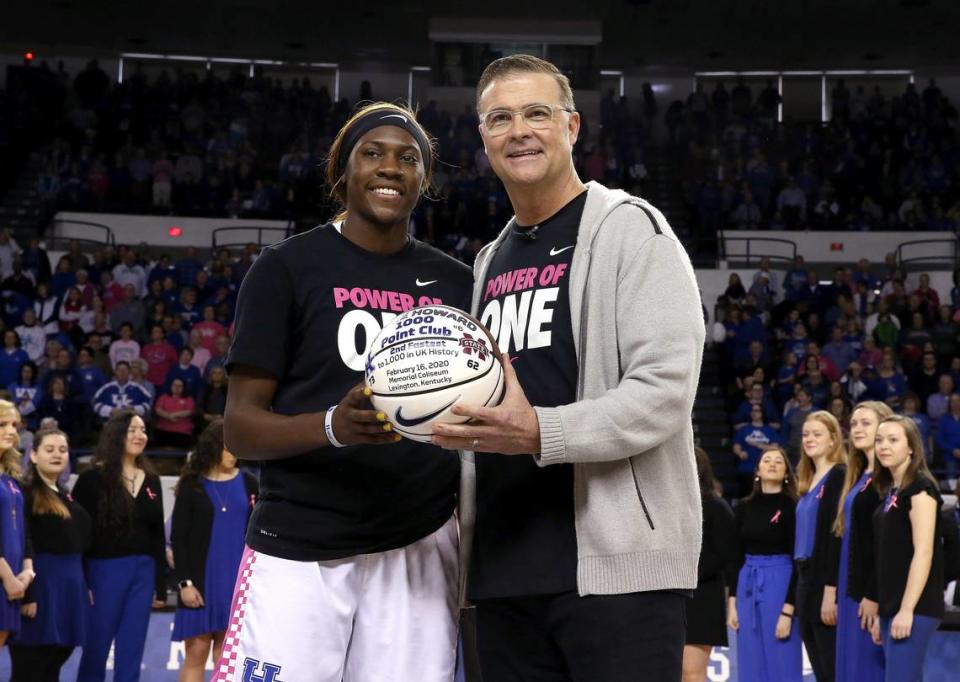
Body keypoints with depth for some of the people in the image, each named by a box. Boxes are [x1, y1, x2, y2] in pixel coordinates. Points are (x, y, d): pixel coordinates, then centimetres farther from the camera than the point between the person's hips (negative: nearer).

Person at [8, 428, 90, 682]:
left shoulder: (67, 497, 17)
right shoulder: (25, 494, -10)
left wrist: (85, 587, 16)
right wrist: (26, 594, -22)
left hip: (70, 585, 8)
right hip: (41, 585, -8)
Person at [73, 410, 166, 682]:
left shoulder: (151, 480, 12)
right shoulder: (93, 478, -4)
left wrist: (161, 584, 11)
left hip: (143, 572, 5)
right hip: (105, 570, -4)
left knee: (130, 652, 5)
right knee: (96, 647, 3)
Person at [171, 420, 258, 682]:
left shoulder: (248, 483, 7)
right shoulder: (192, 484, 1)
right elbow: (178, 537, -1)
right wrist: (184, 581, -10)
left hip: (239, 580, 2)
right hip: (201, 580, -2)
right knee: (196, 653, -2)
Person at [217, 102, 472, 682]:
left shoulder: (456, 283, 12)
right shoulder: (287, 268, 0)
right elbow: (240, 427, -4)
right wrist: (333, 426, -23)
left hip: (419, 551, 3)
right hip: (299, 551, -3)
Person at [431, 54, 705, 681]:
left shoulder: (631, 228, -2)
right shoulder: (490, 262, 21)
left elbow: (665, 390, -15)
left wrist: (539, 434, -26)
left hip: (619, 565, -7)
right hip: (503, 571, 7)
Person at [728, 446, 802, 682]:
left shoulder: (792, 507, -5)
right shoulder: (744, 507, 9)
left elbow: (798, 561, -8)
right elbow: (736, 557, 11)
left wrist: (788, 610, -14)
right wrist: (732, 603, 4)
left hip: (780, 585, -5)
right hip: (748, 588, 5)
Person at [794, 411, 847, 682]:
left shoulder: (839, 477, -9)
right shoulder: (809, 482, 16)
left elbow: (839, 537, -17)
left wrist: (831, 591, -22)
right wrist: (803, 590, 15)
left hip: (828, 586, -9)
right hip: (807, 582, 9)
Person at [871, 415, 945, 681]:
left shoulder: (919, 487, -9)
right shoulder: (889, 492, 16)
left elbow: (923, 553, -16)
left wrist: (907, 610, -21)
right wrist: (882, 612, 15)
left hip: (914, 609, -8)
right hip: (892, 608, 9)